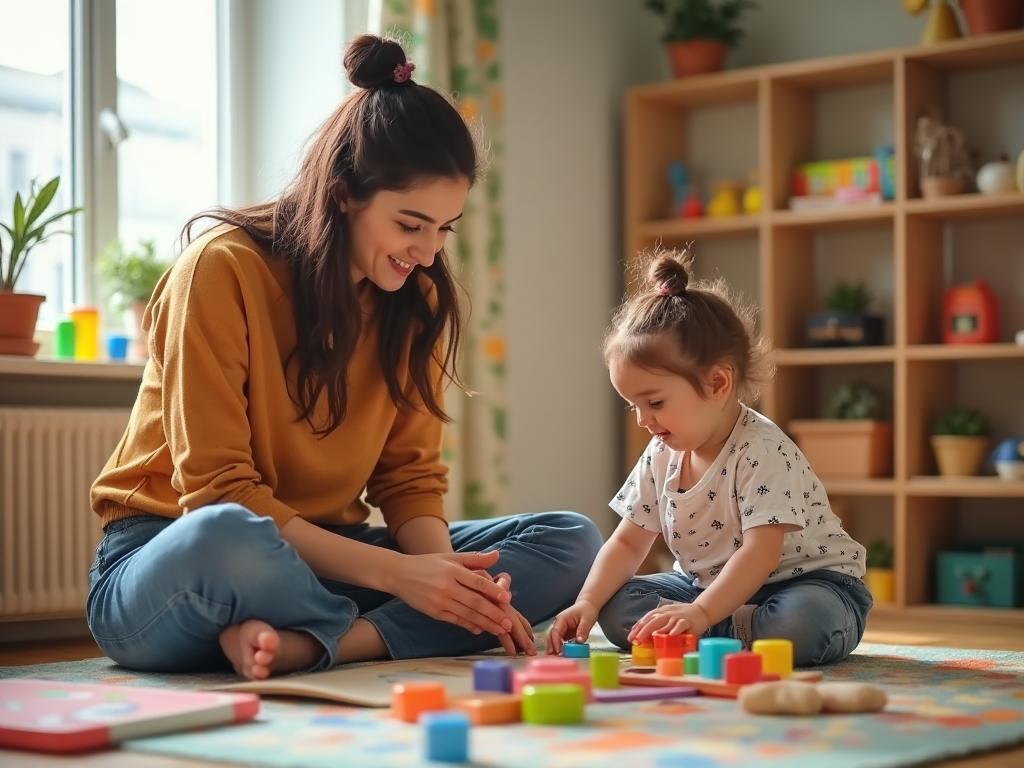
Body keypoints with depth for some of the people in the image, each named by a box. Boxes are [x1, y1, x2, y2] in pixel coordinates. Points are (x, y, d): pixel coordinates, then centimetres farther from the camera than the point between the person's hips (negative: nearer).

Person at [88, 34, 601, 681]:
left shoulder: (416, 300, 2)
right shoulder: (222, 269, -15)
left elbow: (409, 476, 3)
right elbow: (218, 492, -18)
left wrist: (452, 581, -18)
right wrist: (395, 573, -26)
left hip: (320, 555, 6)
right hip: (171, 553, -6)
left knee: (571, 542, -9)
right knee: (226, 539, -42)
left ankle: (303, 646, -25)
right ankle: (386, 634, -13)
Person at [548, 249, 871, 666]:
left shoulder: (763, 453, -24)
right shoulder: (661, 458, 0)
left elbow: (761, 553, -32)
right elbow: (628, 543, 5)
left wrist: (701, 613, -43)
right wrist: (588, 603, -12)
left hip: (806, 579, -7)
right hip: (708, 583, 7)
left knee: (804, 622, -41)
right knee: (617, 607, -13)